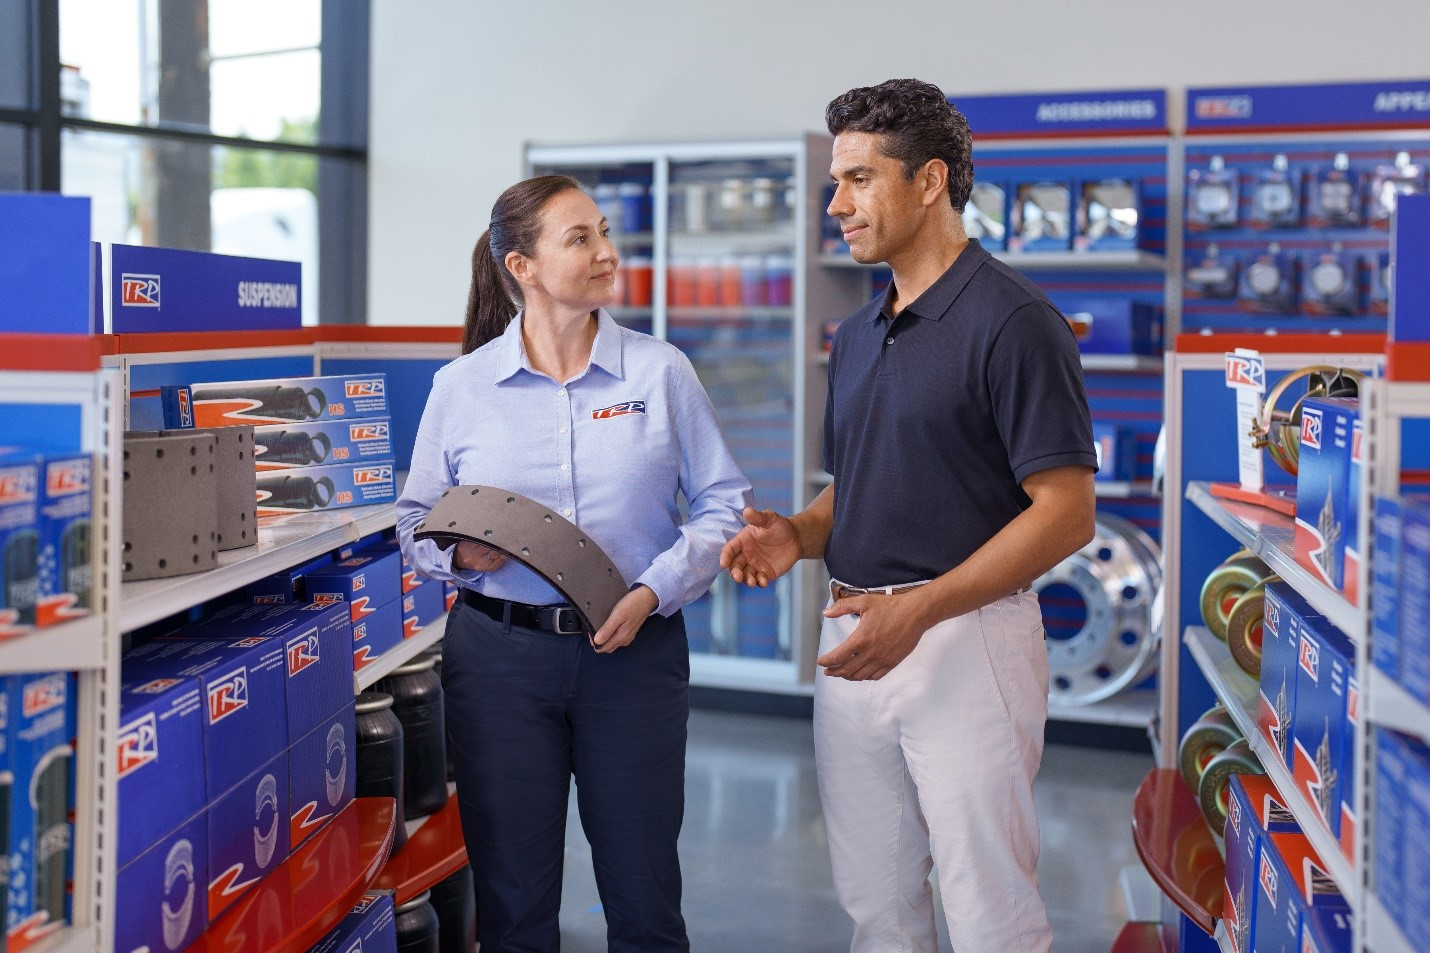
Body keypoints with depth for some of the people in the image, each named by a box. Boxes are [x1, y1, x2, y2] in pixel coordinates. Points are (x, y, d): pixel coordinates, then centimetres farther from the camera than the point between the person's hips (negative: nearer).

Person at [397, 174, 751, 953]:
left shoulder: (660, 372, 2)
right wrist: (462, 554, -13)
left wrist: (654, 589, -12)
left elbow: (723, 504, 2)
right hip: (500, 652, 0)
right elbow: (416, 523, 9)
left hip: (634, 654, 0)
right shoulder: (461, 386, 2)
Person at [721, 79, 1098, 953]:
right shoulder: (859, 334, 15)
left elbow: (1066, 513, -16)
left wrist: (920, 608, -23)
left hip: (967, 642, -8)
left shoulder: (1012, 321, -11)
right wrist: (799, 536, 0)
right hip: (852, 642, 8)